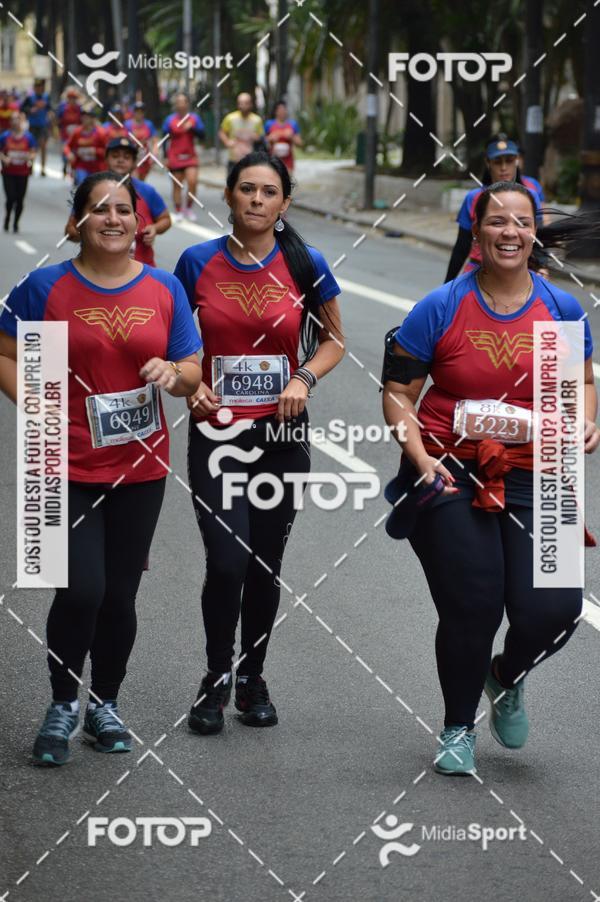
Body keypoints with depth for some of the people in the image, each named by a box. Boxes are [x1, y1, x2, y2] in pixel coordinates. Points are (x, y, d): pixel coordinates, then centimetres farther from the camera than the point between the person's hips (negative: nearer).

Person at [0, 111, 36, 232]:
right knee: (11, 197, -10)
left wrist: (30, 158, -18)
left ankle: (15, 222, 21)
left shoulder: (28, 136, -1)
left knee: (20, 200, 4)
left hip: (23, 173, 1)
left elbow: (33, 153, 3)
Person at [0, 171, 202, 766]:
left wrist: (174, 373, -14)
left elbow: (193, 374, 8)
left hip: (140, 469, 3)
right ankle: (62, 704, 11)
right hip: (67, 469, -3)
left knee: (120, 595, 9)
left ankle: (105, 706, 29)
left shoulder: (165, 290, 5)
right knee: (81, 590, -12)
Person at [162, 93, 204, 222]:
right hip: (175, 158, -1)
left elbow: (202, 134, -1)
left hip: (190, 157, 1)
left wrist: (192, 128, -19)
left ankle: (189, 208, 5)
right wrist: (166, 157, -1)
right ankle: (178, 212, 13)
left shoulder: (194, 118, 3)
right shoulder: (170, 120, -1)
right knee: (177, 186, 3)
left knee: (192, 182, -14)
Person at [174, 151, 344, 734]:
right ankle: (215, 679, 8)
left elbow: (333, 339, 10)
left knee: (266, 563, 9)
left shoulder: (304, 266, -2)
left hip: (282, 432, 1)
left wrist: (304, 378, -8)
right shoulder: (197, 262, -2)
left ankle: (252, 678, 27)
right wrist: (189, 385, -9)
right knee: (227, 561, -13)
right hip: (216, 431, -1)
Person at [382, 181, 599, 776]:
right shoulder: (442, 309, -4)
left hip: (532, 477, 2)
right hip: (450, 474, -2)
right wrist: (420, 457, -15)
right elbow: (397, 393, -1)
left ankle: (507, 677, 27)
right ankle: (458, 728, 25)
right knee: (471, 608, -3)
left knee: (552, 609, -11)